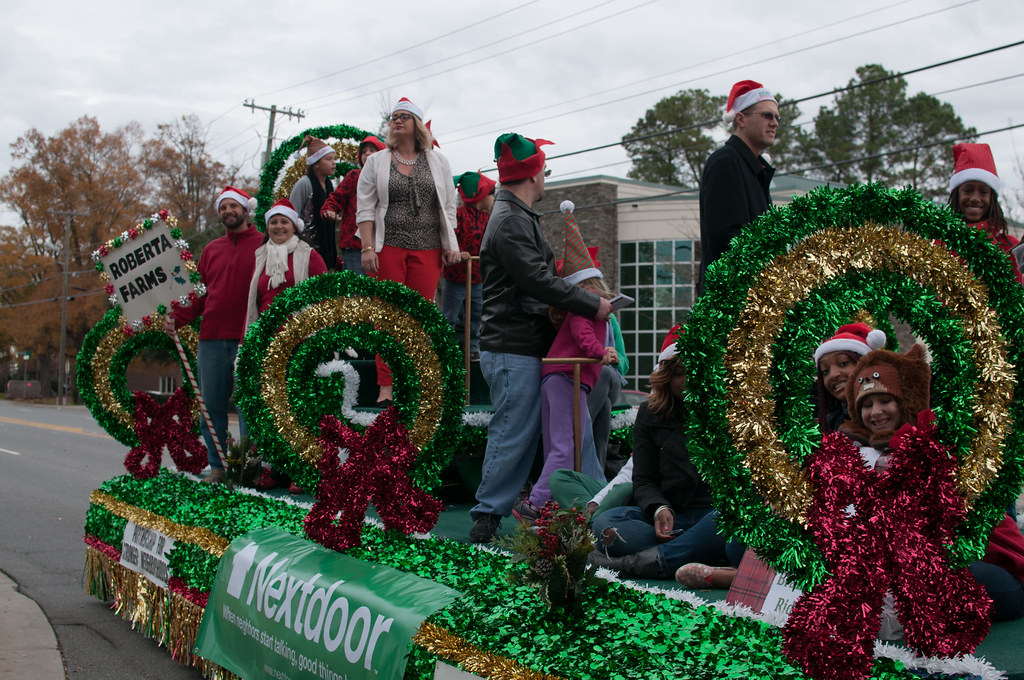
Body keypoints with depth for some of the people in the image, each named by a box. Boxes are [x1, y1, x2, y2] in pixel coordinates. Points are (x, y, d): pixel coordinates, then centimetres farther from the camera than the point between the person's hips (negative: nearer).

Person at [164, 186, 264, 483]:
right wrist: (176, 318, 1)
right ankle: (218, 466, 15)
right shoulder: (211, 250, 18)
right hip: (211, 339, 5)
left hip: (247, 340, -5)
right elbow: (200, 294, 17)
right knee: (212, 406, 7)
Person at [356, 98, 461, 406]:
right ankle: (386, 386, -2)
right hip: (387, 246, -1)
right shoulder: (376, 163, 10)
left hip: (427, 248, 1)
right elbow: (365, 207, 5)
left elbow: (448, 206, 13)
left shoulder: (438, 162, 14)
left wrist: (450, 245, 4)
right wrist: (367, 248, -5)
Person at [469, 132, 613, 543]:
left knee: (521, 432, 12)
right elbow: (540, 281, -21)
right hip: (512, 350, -11)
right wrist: (592, 305, -14)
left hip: (522, 346, 11)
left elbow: (541, 278, 23)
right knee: (513, 432, -8)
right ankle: (487, 519, -2)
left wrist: (585, 298, 13)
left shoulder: (518, 216, 21)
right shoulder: (511, 221, -14)